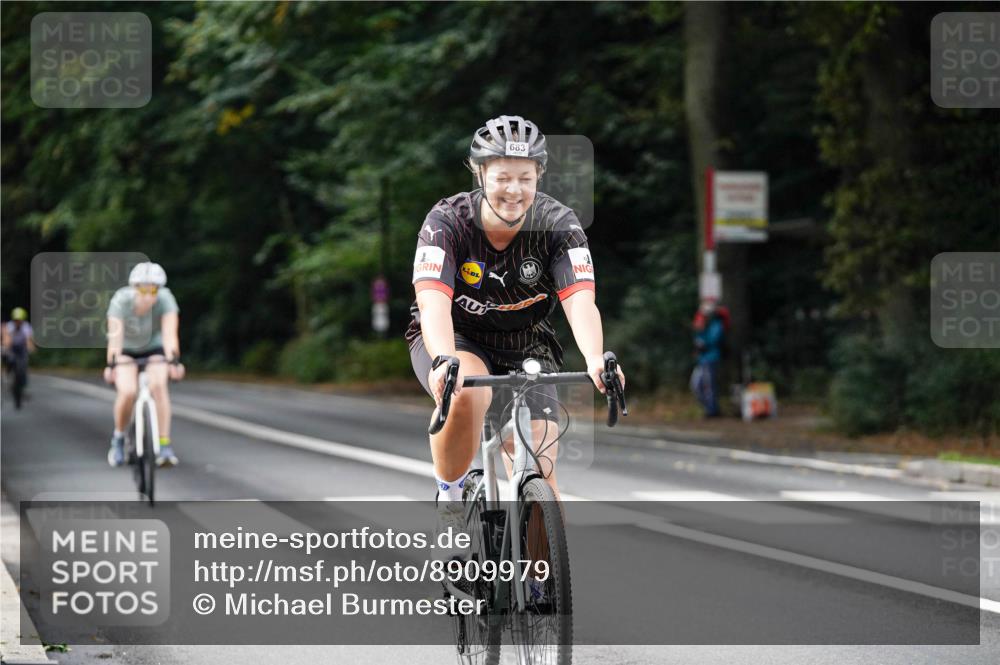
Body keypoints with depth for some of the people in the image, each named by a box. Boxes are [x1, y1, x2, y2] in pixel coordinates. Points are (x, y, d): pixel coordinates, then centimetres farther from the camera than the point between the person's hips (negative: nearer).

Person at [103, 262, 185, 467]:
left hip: (154, 347, 1)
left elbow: (170, 334, -37)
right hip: (126, 349, -1)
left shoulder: (165, 299, -28)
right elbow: (115, 336, -38)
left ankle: (165, 446, -24)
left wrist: (173, 362, -51)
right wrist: (111, 365, -50)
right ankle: (118, 439, 4)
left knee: (158, 385, -27)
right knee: (127, 392, -24)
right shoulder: (121, 300, -30)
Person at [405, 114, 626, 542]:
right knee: (467, 393, -37)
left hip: (525, 348, 2)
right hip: (452, 338, -2)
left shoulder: (558, 225, -19)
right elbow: (433, 303, -35)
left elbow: (580, 302, -31)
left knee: (541, 474, -12)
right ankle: (449, 498, -13)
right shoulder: (447, 221, -23)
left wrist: (596, 359, -51)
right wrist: (444, 360, -55)